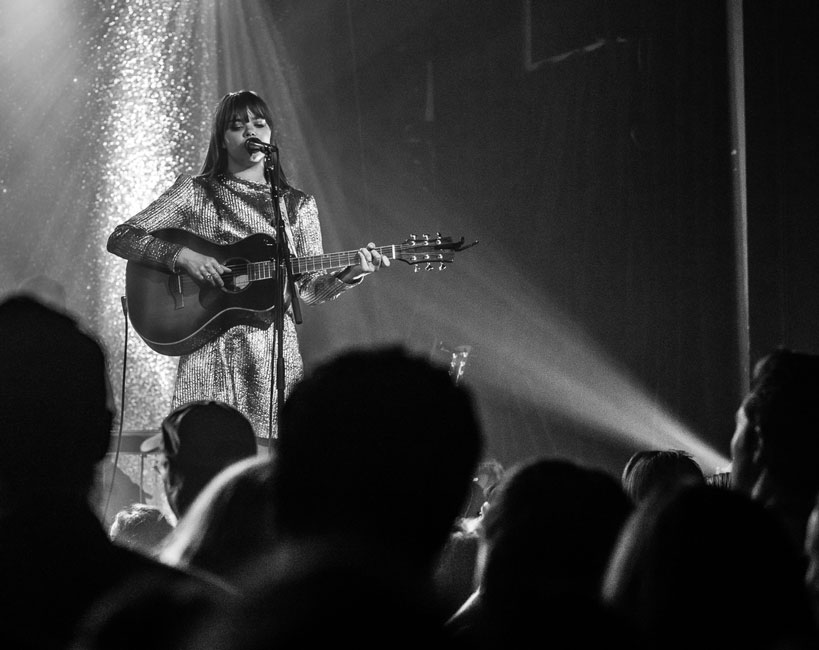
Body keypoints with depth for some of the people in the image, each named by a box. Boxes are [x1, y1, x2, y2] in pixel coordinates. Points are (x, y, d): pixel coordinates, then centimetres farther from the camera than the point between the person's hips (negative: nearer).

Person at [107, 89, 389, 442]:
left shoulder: (298, 206, 14)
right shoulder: (195, 192, 6)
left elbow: (309, 289, 12)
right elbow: (120, 238, 1)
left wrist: (348, 274, -7)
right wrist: (181, 255, -13)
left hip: (276, 350, 2)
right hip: (208, 350, -2)